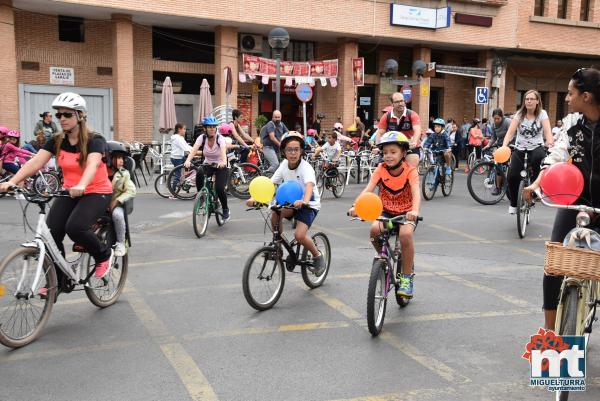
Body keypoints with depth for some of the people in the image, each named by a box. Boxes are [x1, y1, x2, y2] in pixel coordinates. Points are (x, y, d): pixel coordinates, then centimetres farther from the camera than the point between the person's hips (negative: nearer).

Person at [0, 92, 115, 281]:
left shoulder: (94, 140, -16)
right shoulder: (56, 141, -1)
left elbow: (92, 164, -35)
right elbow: (35, 162, -13)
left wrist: (81, 186, -55)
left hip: (96, 193, -5)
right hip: (69, 193, 5)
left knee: (74, 228, -29)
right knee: (50, 234, -10)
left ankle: (104, 254, 0)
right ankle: (56, 281, 10)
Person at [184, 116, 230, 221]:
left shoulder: (220, 138, -17)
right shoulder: (202, 138, -10)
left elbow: (223, 150, -37)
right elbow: (194, 149, -26)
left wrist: (224, 161, -58)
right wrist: (188, 160, -46)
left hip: (220, 166, -2)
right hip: (207, 165, 2)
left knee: (219, 188, -22)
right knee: (199, 173, -33)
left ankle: (225, 210, 6)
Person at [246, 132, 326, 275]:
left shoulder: (306, 167, -23)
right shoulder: (284, 165, -7)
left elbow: (310, 184, -42)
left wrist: (304, 201, -62)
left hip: (309, 204, -5)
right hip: (291, 201, 6)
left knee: (299, 235, -23)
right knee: (274, 215, -22)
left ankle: (317, 256, 5)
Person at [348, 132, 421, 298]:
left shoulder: (410, 171, -14)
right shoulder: (381, 169, -8)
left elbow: (416, 192, -30)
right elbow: (368, 189, -21)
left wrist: (415, 211, -51)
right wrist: (356, 206, -39)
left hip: (406, 213, -2)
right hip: (386, 212, 2)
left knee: (405, 234, -32)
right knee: (375, 229, -29)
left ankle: (407, 277, -13)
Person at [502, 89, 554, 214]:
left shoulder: (542, 114, -5)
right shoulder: (519, 114, -4)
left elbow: (547, 131, -17)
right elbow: (510, 132, -15)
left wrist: (550, 143, -38)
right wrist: (504, 146, -32)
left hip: (536, 147, -1)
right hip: (520, 148, 1)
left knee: (539, 157, -38)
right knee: (512, 177, -15)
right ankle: (514, 203, 12)